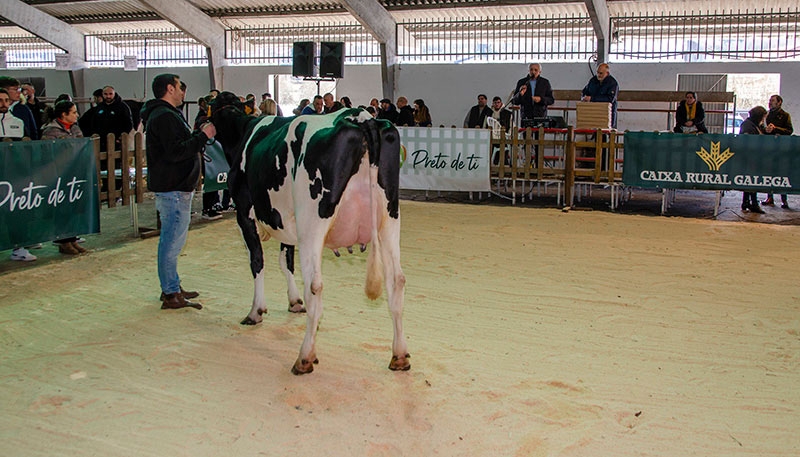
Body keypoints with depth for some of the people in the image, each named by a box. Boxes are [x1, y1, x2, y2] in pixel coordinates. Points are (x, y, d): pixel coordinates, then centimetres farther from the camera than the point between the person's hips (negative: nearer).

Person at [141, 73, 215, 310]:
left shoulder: (169, 114, 20)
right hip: (173, 188, -11)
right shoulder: (164, 116, -15)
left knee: (172, 240, 16)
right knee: (172, 241, -6)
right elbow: (175, 152, -24)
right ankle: (171, 295, -1)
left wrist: (199, 133, 9)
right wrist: (203, 136, -19)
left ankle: (171, 287, 25)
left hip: (176, 186, 11)